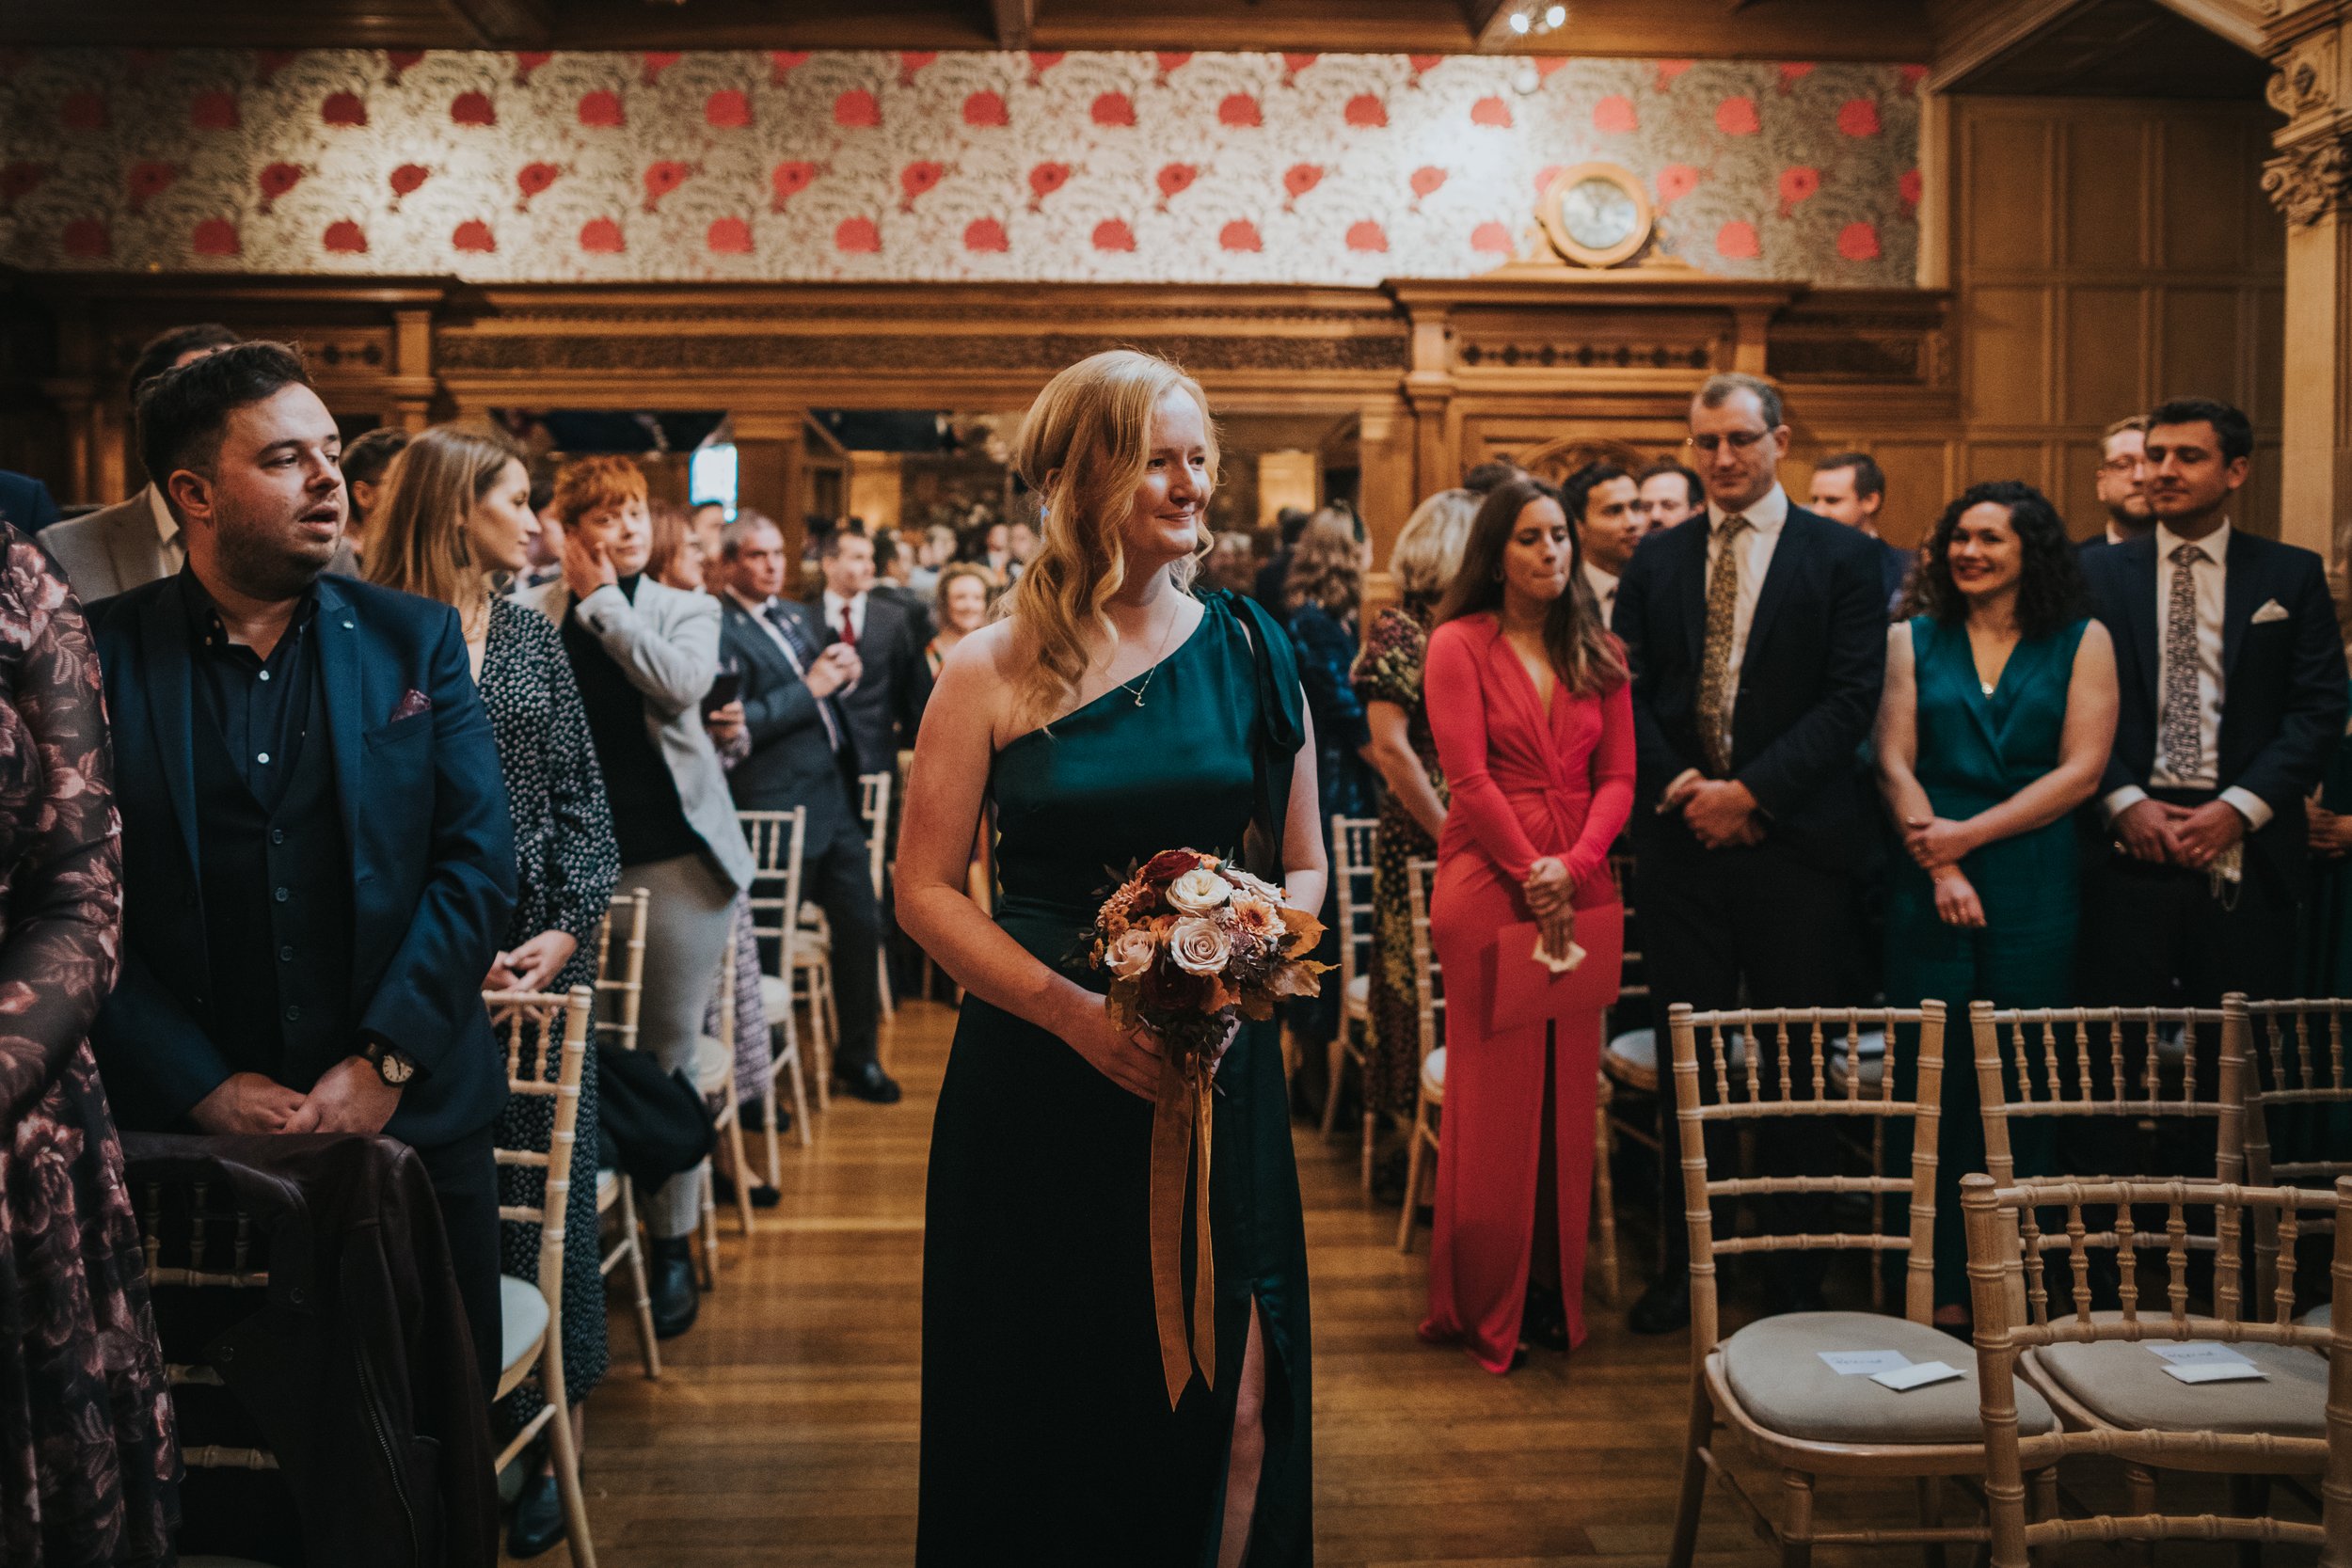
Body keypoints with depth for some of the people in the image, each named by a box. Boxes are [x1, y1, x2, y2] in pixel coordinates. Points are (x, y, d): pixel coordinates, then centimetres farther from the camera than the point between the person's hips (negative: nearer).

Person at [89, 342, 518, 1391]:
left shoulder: (416, 642, 4)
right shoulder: (98, 660, 0)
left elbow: (477, 860, -1)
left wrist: (384, 1062, -10)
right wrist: (200, 1086, -10)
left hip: (410, 1117, 1)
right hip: (183, 1131, -1)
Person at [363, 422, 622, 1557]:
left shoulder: (532, 639, 11)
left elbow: (582, 800, 9)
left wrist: (569, 930, -5)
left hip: (540, 943, 4)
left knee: (543, 1185, 5)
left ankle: (545, 1440, 16)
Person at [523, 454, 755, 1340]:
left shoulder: (686, 610, 7)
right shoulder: (530, 617, 5)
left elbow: (678, 685, -14)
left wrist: (604, 601, -8)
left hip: (675, 856, 0)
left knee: (668, 1053, 5)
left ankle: (672, 1239, 16)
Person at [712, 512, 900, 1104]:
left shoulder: (800, 617, 15)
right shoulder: (717, 629, -12)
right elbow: (733, 722, -21)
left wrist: (844, 674, 0)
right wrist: (809, 688, -19)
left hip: (837, 796, 8)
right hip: (779, 806, -8)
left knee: (862, 927, 13)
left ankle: (857, 1056, 29)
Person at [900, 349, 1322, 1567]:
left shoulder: (1248, 650, 3)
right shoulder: (992, 673, -3)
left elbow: (1304, 869, 9)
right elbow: (924, 891, -3)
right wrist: (1075, 1009, -16)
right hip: (1038, 1083, -1)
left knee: (1226, 1412, 8)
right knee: (1047, 1410, 10)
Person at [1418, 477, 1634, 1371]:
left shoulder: (1598, 654, 12)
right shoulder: (1459, 645, -2)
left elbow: (1618, 777, 6)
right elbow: (1469, 779, -8)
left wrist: (1574, 868, -10)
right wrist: (1531, 879, -11)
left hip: (1581, 893, 5)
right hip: (1488, 887, -4)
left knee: (1569, 1093, 7)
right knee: (1494, 1096, 1)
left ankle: (1555, 1292, 20)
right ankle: (1482, 1307, 14)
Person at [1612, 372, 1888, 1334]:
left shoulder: (1844, 558, 3)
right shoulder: (1655, 561, 13)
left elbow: (1852, 697, -5)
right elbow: (1629, 693, 8)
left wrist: (1750, 791, -13)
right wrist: (1677, 785, -7)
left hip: (1793, 841, -2)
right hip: (1680, 840, 3)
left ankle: (1797, 1277, 17)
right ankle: (1684, 1263, 19)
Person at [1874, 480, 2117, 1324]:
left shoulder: (2082, 642, 6)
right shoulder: (1913, 639, 10)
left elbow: (2081, 769, -4)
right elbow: (1894, 763, 1)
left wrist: (1968, 833, -12)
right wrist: (1940, 868, -11)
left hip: (2034, 894, -1)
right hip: (1929, 887, 1)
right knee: (1929, 1090, 0)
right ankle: (1937, 1290, 9)